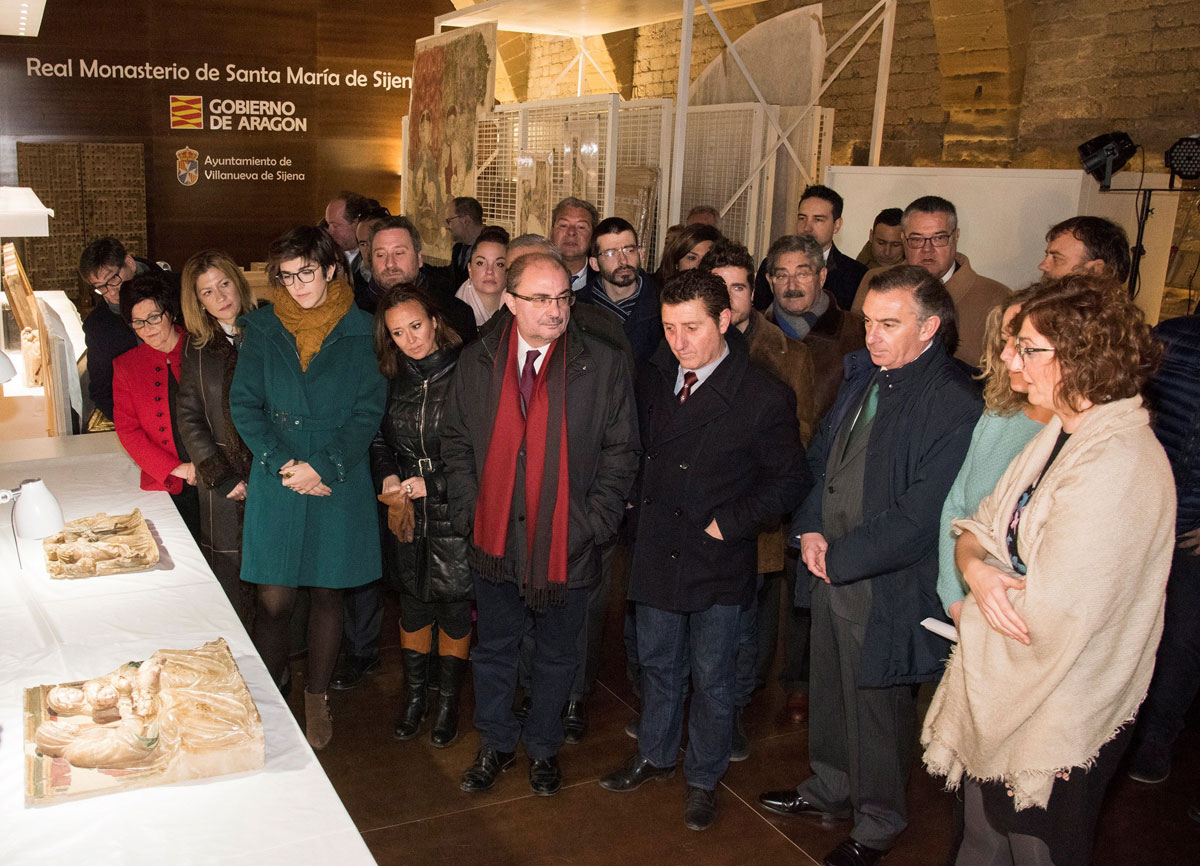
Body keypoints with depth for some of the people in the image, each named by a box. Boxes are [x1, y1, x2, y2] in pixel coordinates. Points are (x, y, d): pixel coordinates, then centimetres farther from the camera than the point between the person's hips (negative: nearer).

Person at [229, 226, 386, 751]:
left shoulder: (360, 330, 0)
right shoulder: (262, 328, 5)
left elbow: (369, 410, -4)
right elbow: (244, 403, 2)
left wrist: (321, 466, -13)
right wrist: (282, 464, -11)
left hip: (339, 486, 0)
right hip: (276, 486, 1)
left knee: (327, 595, 10)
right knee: (274, 601, 0)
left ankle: (316, 698, 28)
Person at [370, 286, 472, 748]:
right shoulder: (394, 379, 4)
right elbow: (380, 440, 16)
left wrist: (431, 484, -13)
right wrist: (388, 477, -2)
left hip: (454, 512, -4)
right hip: (406, 515, 4)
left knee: (454, 607, 7)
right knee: (413, 604, 16)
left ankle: (448, 702, 28)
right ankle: (414, 696, 35)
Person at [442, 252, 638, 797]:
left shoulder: (604, 365, -7)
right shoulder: (477, 363, 1)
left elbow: (621, 451, -4)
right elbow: (456, 442, 8)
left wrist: (594, 522, -10)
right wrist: (468, 511, -1)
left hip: (567, 543, -1)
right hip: (494, 539, 2)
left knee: (557, 654, 15)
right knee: (494, 649, 17)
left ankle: (543, 748, 37)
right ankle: (496, 745, 38)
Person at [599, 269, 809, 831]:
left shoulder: (764, 398, -14)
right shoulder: (653, 382, 2)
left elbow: (790, 481, -9)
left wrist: (728, 523, -14)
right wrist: (640, 501, 5)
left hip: (718, 560, -4)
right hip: (656, 551, 5)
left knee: (711, 678, 11)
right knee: (657, 663, 20)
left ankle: (704, 778, 32)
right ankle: (654, 756, 42)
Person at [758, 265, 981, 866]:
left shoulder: (955, 407, -22)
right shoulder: (863, 376, 4)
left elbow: (919, 518, -23)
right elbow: (821, 455, 14)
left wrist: (840, 559, -15)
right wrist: (810, 529, 0)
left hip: (886, 590, -7)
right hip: (831, 571, 7)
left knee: (876, 708, 11)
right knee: (828, 690, 23)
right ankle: (830, 790, 47)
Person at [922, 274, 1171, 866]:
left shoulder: (1119, 467, -27)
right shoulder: (1061, 434, 4)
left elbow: (1051, 616, -28)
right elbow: (980, 526, 6)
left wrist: (972, 616, -9)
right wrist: (977, 568, -17)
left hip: (1059, 718, -8)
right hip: (997, 694, 8)